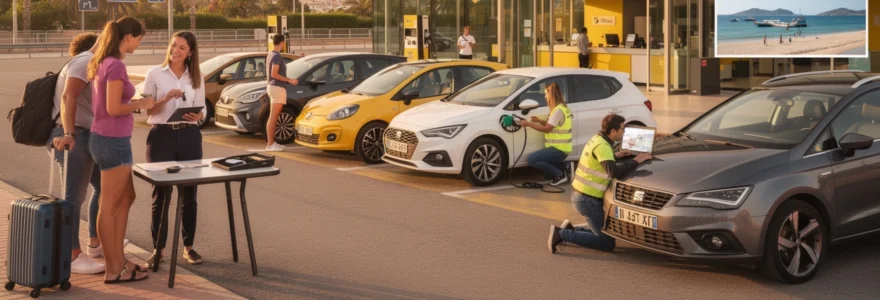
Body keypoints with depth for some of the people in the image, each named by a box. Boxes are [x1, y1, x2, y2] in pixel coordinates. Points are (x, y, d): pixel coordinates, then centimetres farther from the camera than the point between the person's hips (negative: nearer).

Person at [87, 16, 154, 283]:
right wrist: (141, 104, -8)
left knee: (126, 198, 18)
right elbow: (113, 108, -22)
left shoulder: (103, 62, 11)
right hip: (113, 141, -10)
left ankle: (118, 260, 23)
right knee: (109, 206, -1)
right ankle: (113, 270, 8)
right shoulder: (116, 65, -18)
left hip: (106, 138, 10)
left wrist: (136, 104, 14)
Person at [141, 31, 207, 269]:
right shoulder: (155, 73, 0)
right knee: (161, 194, 1)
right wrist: (166, 99, -18)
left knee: (189, 193, 6)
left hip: (189, 136, 2)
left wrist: (198, 116, -13)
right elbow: (146, 109, -2)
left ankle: (188, 247, 16)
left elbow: (202, 109, 9)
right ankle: (158, 249, 9)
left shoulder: (197, 77, 8)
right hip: (162, 135, -2)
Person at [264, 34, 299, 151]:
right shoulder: (277, 56, -15)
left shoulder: (271, 55, 14)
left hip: (272, 86, 10)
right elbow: (274, 74, -21)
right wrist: (289, 80, -18)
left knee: (273, 117, 12)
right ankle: (270, 144, -11)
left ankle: (271, 142, 15)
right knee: (273, 117, -10)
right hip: (277, 88, -10)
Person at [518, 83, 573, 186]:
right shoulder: (561, 108, 14)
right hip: (559, 147, 10)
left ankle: (559, 174, -8)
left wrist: (528, 124, -14)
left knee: (532, 159, -16)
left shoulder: (558, 110, -19)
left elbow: (547, 129, -19)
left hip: (559, 149, -10)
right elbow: (551, 125, 22)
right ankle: (563, 168, 13)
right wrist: (539, 121, 8)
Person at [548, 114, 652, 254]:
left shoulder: (597, 139, 9)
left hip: (581, 194, 10)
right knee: (607, 243, -7)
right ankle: (563, 234, -10)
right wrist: (636, 160, -21)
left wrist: (614, 156, 18)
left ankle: (569, 230, 12)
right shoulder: (602, 146, -20)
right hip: (588, 198, -10)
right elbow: (614, 171, -32)